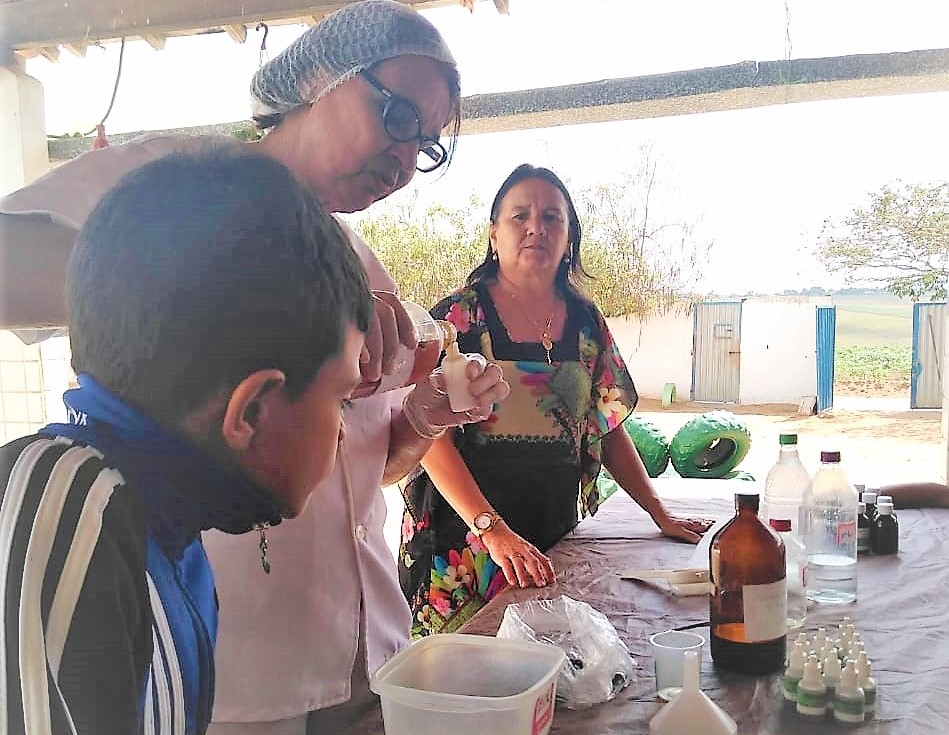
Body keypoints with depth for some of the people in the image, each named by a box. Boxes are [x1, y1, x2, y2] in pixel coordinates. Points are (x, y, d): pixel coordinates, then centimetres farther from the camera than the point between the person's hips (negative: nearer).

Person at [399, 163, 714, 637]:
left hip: (555, 541, 4)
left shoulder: (586, 323, 7)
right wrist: (494, 531, -22)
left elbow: (608, 429, 14)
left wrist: (661, 515, 10)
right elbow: (432, 435, -13)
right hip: (463, 542, -3)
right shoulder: (457, 318, -6)